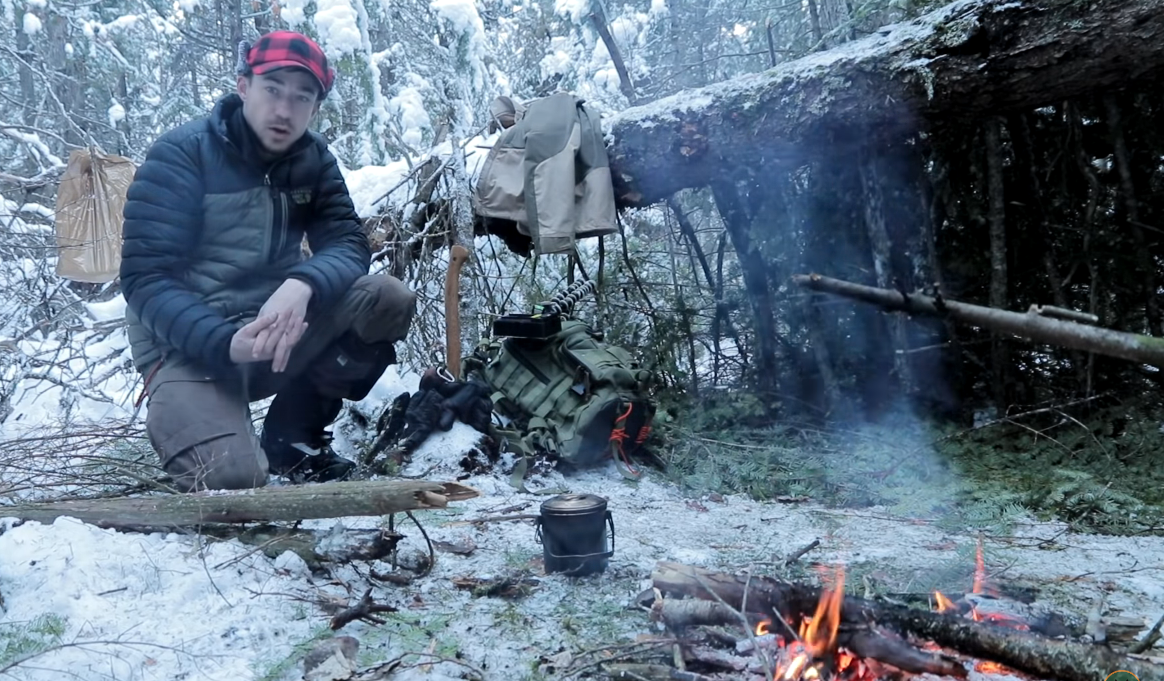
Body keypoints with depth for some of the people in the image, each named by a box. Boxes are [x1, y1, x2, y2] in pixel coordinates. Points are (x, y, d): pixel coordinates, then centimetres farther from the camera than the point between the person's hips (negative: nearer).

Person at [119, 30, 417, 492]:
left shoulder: (312, 158, 3)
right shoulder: (180, 155, -11)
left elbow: (348, 244, -7)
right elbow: (145, 280, -16)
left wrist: (301, 285, -30)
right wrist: (226, 343, -32)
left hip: (277, 327, 5)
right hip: (191, 346, -5)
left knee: (388, 300, -19)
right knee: (231, 477, -29)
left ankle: (292, 437, 0)